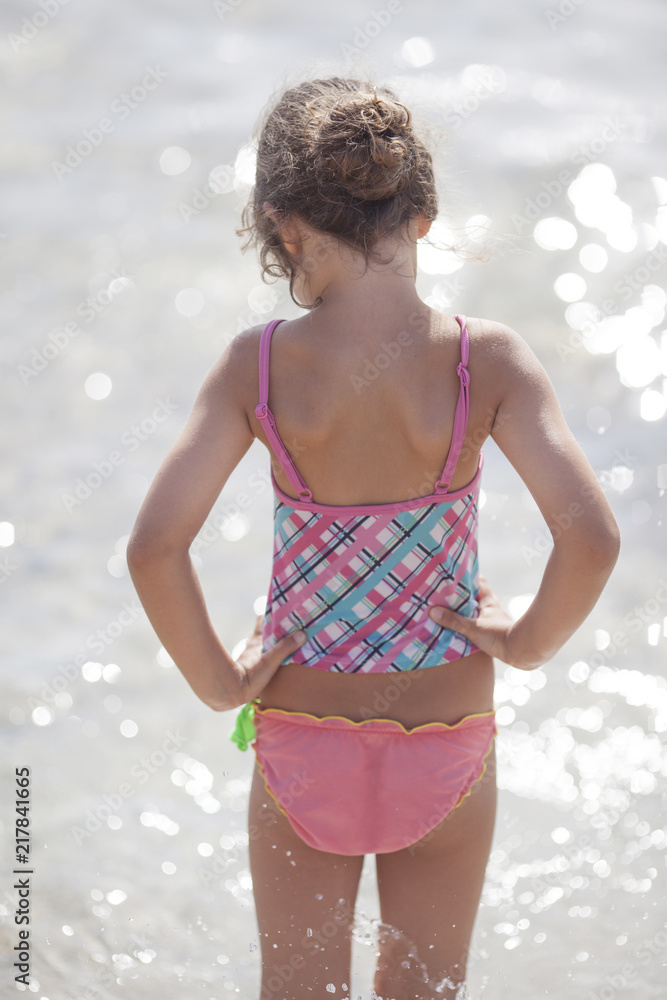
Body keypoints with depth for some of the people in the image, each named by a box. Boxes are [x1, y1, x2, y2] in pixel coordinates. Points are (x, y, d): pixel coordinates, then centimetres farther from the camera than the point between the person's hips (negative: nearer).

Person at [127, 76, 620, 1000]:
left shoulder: (260, 366, -17)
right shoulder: (485, 360, -18)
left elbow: (155, 547, -24)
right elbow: (592, 538, -26)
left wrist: (217, 679, -8)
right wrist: (531, 641, -7)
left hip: (302, 744, 0)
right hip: (446, 746, 0)